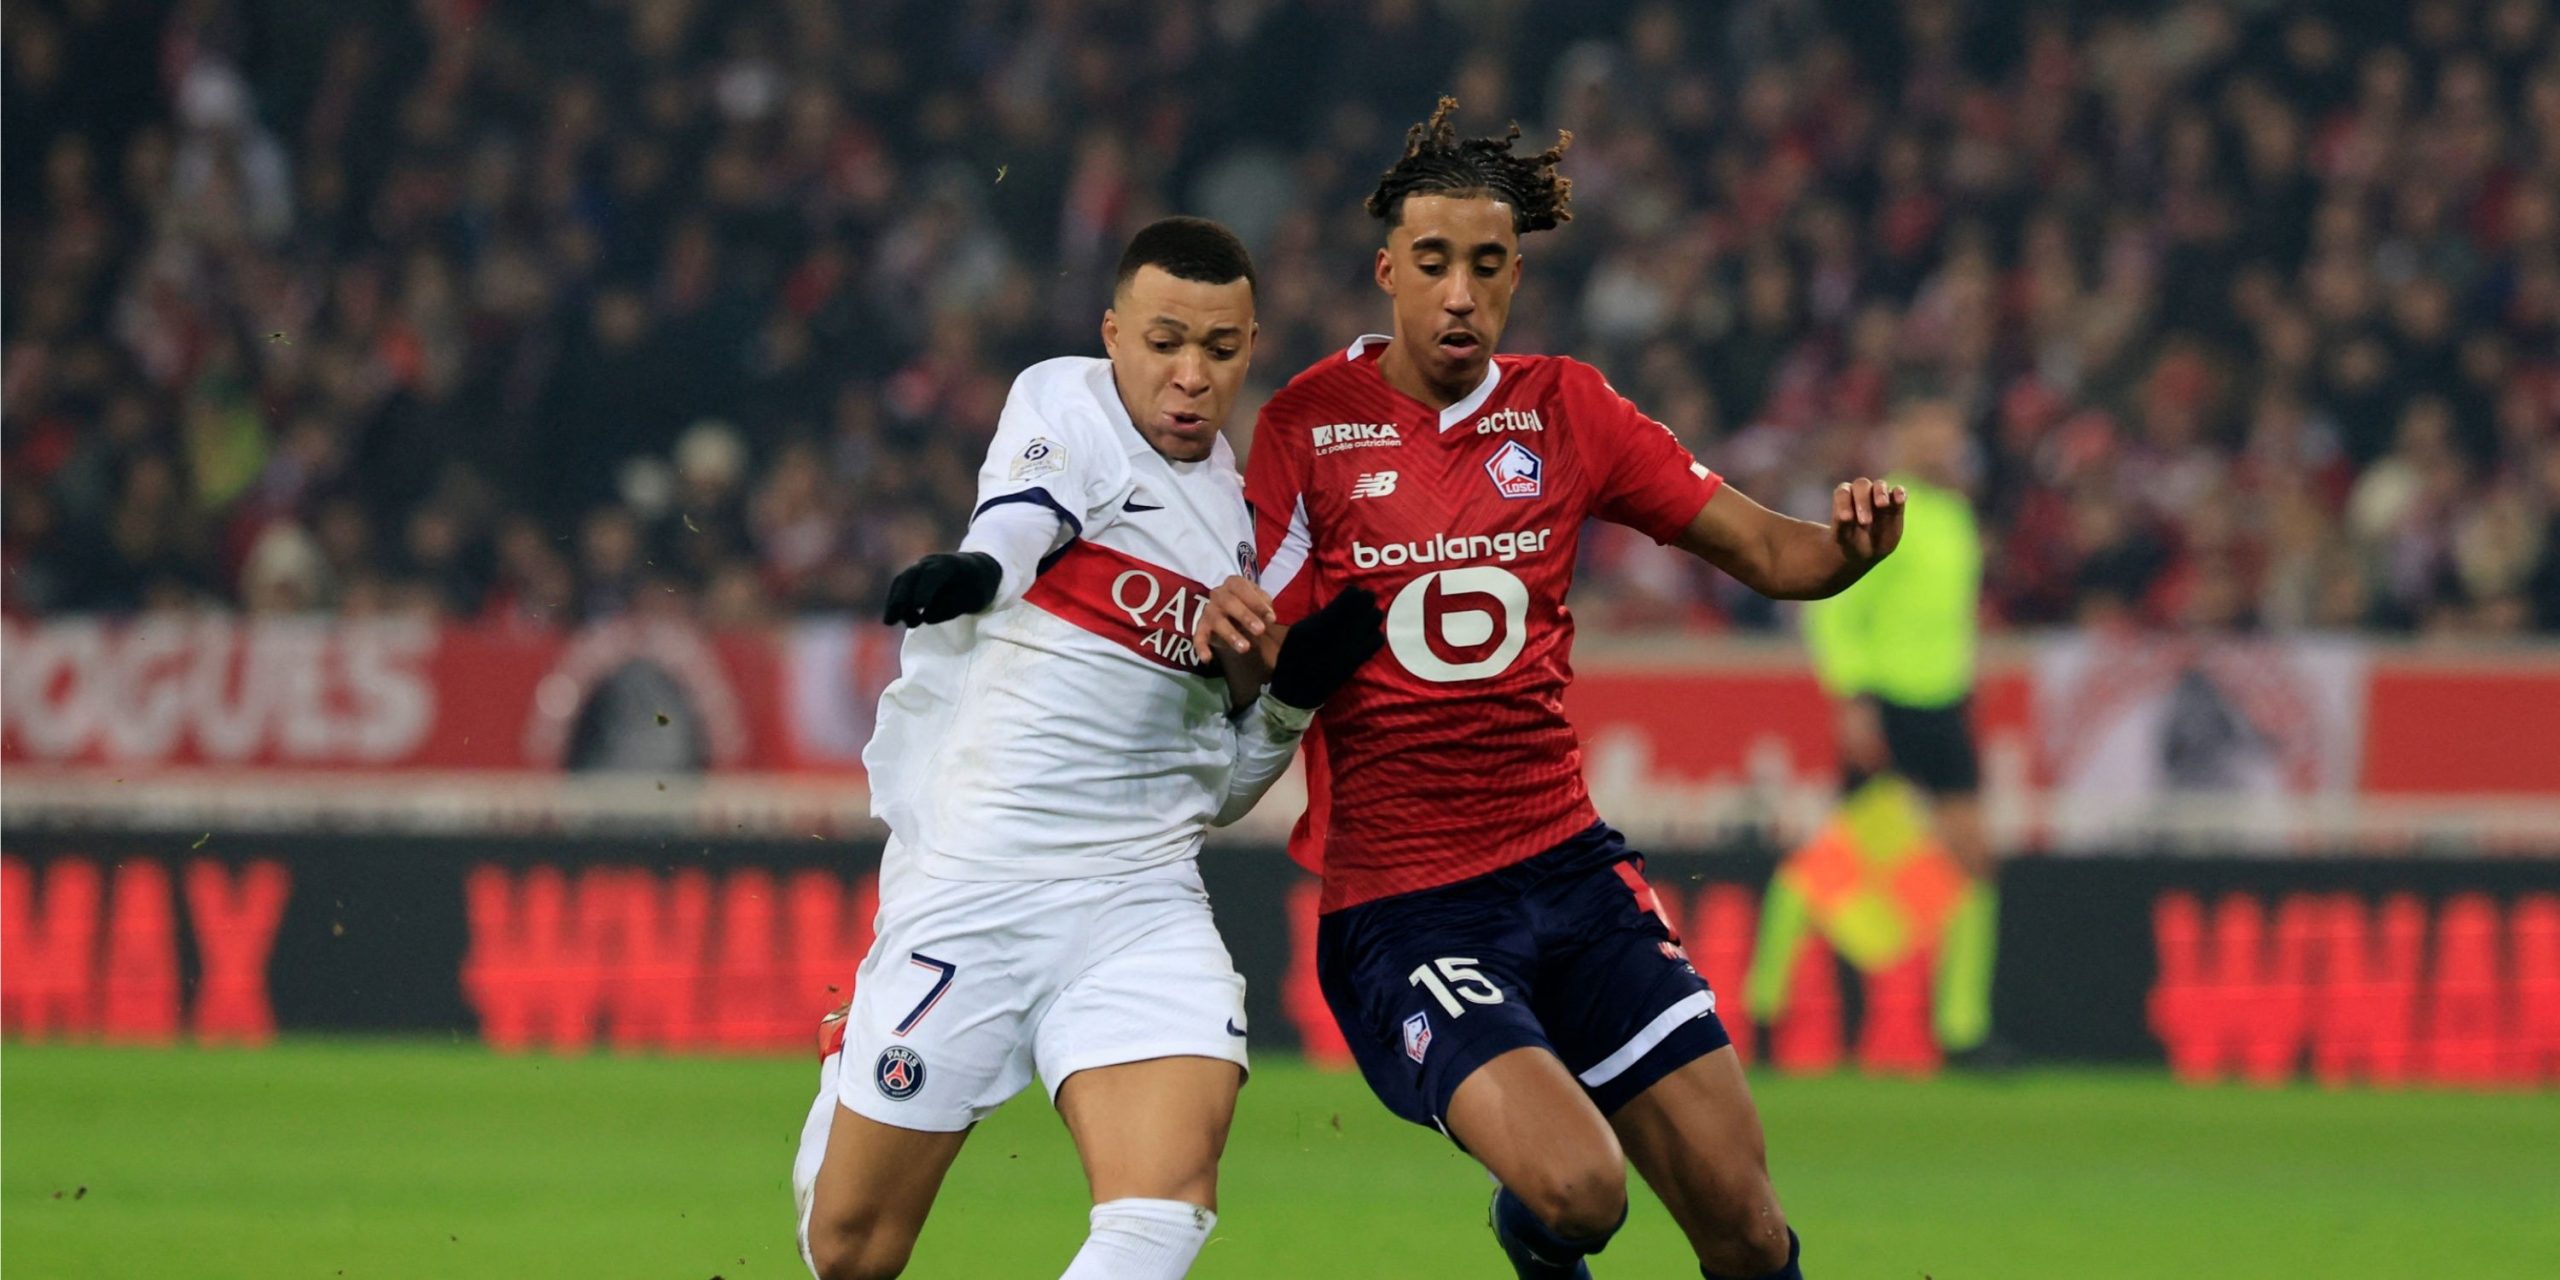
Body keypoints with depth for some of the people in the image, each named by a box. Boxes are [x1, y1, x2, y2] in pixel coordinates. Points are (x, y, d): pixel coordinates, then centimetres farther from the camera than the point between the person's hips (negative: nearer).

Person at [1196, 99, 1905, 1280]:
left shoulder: (1565, 409, 7)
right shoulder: (1311, 424, -4)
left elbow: (1768, 553, 8)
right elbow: (1263, 682, -3)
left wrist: (1849, 545, -15)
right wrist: (1233, 633, -27)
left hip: (1567, 866, 4)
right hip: (1400, 904, -4)